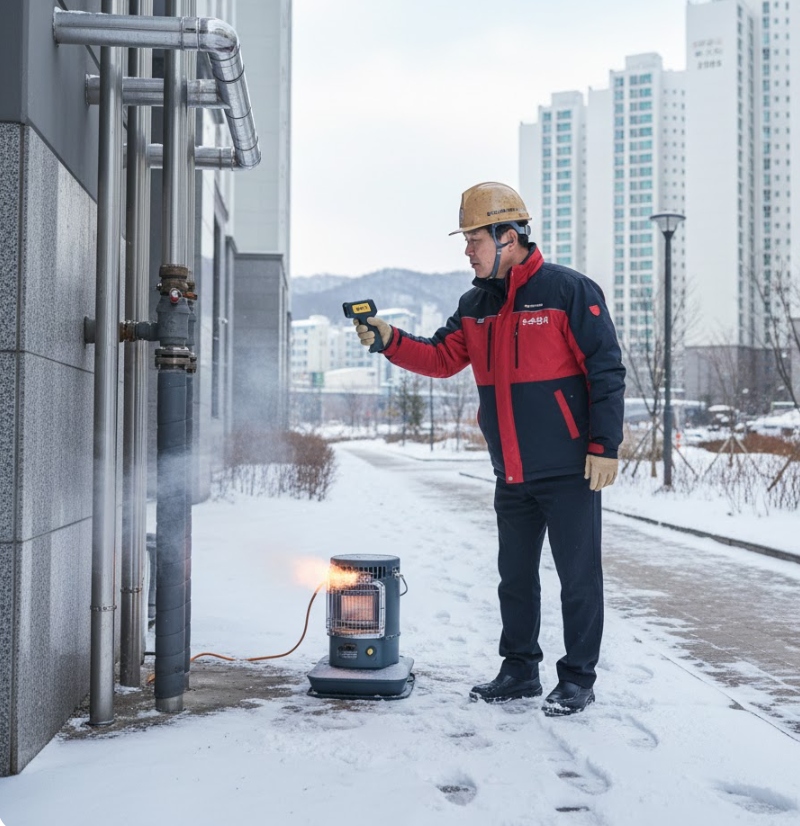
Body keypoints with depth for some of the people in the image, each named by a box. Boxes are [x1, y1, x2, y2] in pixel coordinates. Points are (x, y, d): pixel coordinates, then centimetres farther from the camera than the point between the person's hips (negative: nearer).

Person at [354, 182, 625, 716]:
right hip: (512, 475, 7)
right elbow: (442, 358, 9)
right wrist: (390, 341, -7)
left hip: (569, 470, -7)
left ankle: (578, 680, 17)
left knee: (579, 576, 4)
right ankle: (520, 671, 30)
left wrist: (605, 446, -14)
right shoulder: (476, 305, 10)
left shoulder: (569, 291, -10)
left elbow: (606, 371, -11)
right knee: (515, 576, 16)